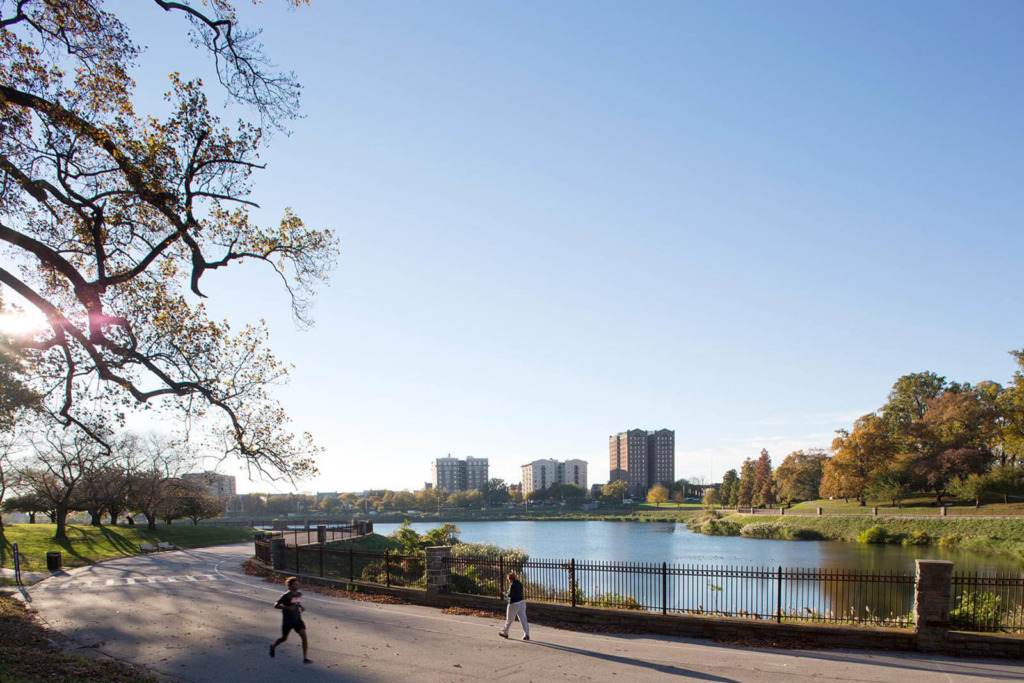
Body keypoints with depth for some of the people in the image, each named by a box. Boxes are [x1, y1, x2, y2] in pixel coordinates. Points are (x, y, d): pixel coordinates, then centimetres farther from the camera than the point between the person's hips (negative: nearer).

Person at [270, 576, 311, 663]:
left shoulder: (299, 594, 2)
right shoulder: (286, 596, -17)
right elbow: (276, 605, -18)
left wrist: (301, 607, 3)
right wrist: (288, 608, -28)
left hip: (297, 619, 4)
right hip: (287, 621, -4)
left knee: (304, 636, -12)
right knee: (284, 638, 15)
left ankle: (305, 658, -10)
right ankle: (273, 647, 49)